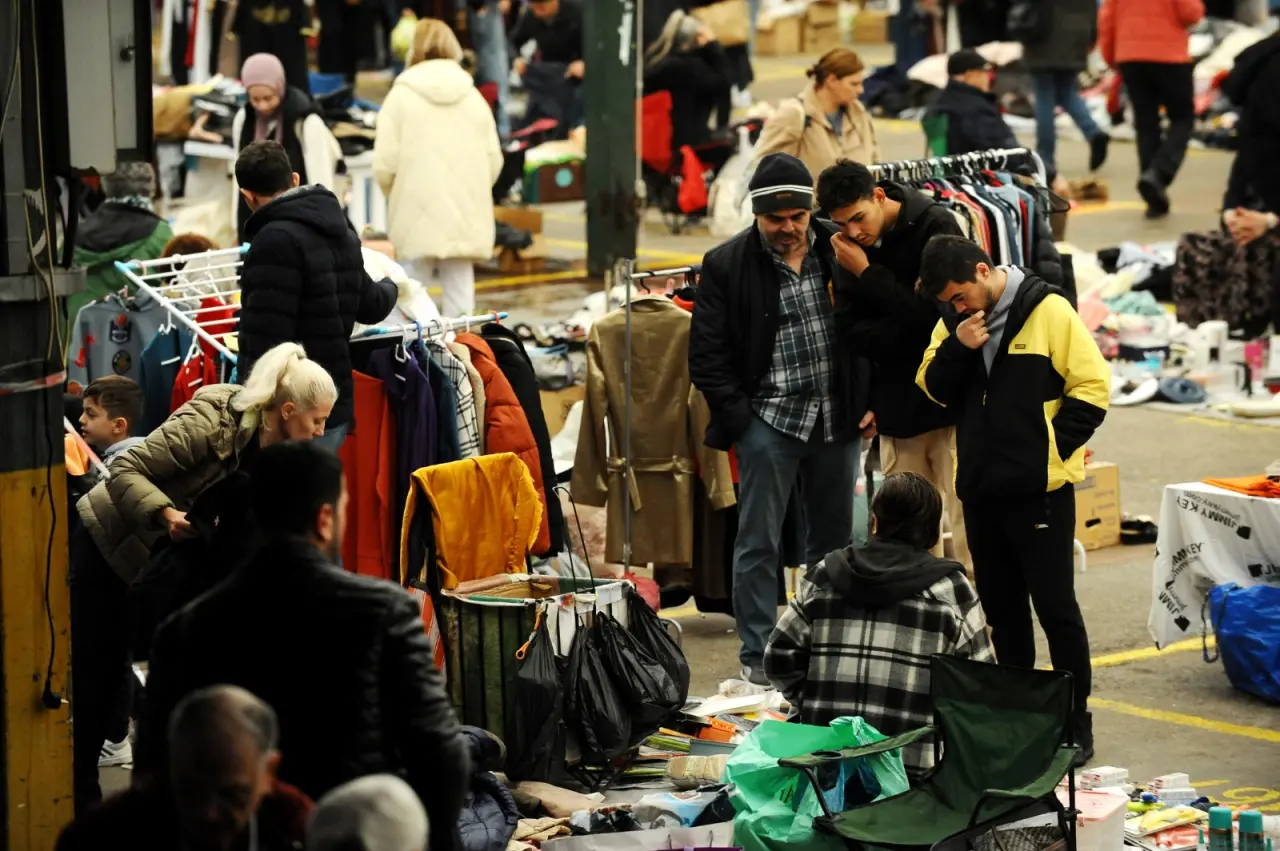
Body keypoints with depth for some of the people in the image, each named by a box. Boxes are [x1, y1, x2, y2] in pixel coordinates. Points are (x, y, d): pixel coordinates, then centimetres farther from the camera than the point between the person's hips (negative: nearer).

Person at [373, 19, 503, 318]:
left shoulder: (402, 95, -3)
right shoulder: (474, 97, 7)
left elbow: (384, 165, -7)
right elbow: (494, 161, 6)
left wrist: (396, 196, 13)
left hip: (418, 216, -3)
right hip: (467, 218, 3)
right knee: (460, 295, 5)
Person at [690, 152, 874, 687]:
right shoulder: (726, 266, -5)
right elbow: (707, 355, -4)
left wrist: (874, 402, 3)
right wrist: (739, 418, -10)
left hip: (838, 420, 3)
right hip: (769, 421, -3)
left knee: (834, 540, 11)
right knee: (759, 543, -2)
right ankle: (757, 655, 5)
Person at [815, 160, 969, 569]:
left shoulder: (935, 227, -11)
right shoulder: (846, 243, 4)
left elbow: (932, 314, -17)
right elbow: (855, 326, 10)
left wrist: (867, 273, -16)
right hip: (897, 405, 5)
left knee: (966, 520, -9)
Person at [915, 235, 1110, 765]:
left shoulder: (1049, 311, -11)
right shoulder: (955, 322, 7)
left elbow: (1092, 387, -10)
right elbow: (933, 389, 7)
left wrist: (1053, 448, -14)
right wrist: (957, 347, -10)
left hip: (1039, 488, -6)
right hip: (980, 486, 6)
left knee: (1055, 606, 0)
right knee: (1001, 606, 14)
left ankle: (1076, 722, 8)